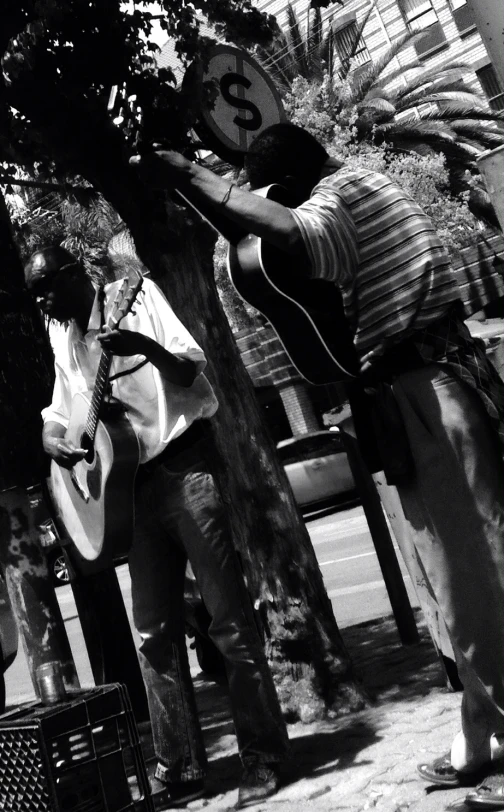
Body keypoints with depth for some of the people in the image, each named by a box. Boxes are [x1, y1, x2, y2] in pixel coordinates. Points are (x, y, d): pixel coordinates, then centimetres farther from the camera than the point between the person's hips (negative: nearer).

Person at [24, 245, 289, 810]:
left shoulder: (135, 296, -3)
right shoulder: (60, 333, 14)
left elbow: (191, 368, -12)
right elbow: (60, 411, 21)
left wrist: (144, 346, -30)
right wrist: (51, 436, -1)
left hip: (183, 465, -6)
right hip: (134, 486, 6)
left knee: (229, 620, -2)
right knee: (154, 634, 7)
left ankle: (263, 756, 9)